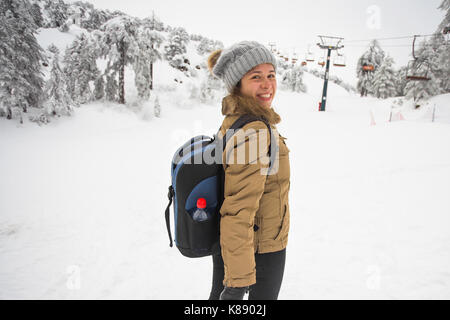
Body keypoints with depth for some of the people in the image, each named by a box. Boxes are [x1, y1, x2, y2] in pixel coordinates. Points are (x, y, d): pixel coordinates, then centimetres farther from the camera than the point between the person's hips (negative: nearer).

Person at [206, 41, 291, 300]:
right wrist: (239, 280, -27)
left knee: (220, 291, 26)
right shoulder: (255, 132, -29)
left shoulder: (231, 122, 0)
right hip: (262, 247, -8)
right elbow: (238, 213, -32)